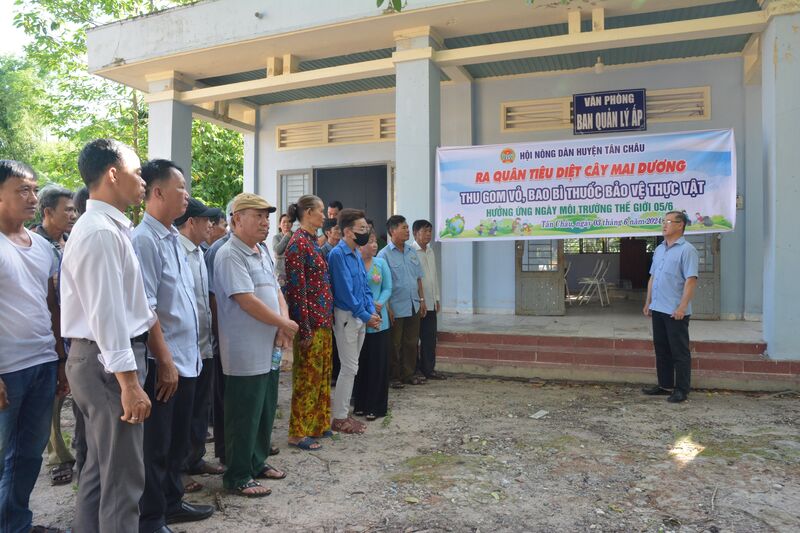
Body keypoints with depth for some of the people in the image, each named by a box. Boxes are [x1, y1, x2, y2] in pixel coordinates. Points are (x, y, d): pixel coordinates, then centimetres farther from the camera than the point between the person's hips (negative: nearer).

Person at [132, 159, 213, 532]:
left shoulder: (173, 239, 12)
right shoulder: (144, 239, -16)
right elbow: (145, 309, -20)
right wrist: (165, 360, -19)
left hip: (186, 359, 9)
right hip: (163, 362, -9)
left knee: (178, 440, 20)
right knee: (156, 444, 6)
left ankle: (172, 503, 37)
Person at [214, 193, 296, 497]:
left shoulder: (263, 253, 13)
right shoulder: (230, 256, -15)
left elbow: (277, 292, 13)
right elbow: (247, 301, -21)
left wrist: (283, 324, -5)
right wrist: (285, 324, -12)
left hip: (270, 350, 9)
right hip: (246, 353, -9)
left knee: (266, 411, 18)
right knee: (244, 415, 2)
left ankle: (257, 462, 34)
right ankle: (237, 476, 16)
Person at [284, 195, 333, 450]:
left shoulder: (312, 242, 13)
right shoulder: (298, 243, -14)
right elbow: (296, 289, -18)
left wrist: (328, 319, 15)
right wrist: (304, 329, -19)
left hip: (324, 320, 9)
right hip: (310, 322, -9)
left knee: (322, 374, 16)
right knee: (307, 376, 1)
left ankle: (318, 424, 29)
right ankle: (298, 433, 13)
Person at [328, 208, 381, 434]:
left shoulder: (356, 255, 13)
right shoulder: (338, 254, -14)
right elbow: (345, 290, -18)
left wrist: (372, 312, 0)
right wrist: (365, 316, -15)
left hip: (360, 317, 9)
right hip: (346, 316, -9)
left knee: (351, 367, 13)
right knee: (349, 368, -4)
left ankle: (344, 413, 23)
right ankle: (339, 419, 6)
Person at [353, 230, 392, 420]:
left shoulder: (381, 263, 5)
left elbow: (387, 288, 4)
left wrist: (379, 304, -15)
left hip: (378, 321, 2)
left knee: (378, 363, 3)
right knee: (360, 363, 7)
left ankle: (376, 406, 12)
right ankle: (360, 404, 20)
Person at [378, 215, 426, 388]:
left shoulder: (411, 252, 10)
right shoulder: (384, 254, -10)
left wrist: (422, 300, 12)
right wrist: (387, 308, -15)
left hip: (414, 307, 6)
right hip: (396, 308, -6)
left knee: (411, 342, 12)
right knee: (394, 345, 5)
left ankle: (408, 374, 25)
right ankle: (393, 377, 17)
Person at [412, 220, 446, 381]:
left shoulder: (430, 251, 14)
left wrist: (437, 298, 16)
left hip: (430, 303, 7)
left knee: (430, 337, 10)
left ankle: (428, 369, 18)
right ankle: (414, 370, 13)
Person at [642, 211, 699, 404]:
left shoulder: (687, 250, -10)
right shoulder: (659, 249, 14)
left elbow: (691, 280, -17)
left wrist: (682, 307, -23)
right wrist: (648, 302, 16)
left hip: (675, 311, -8)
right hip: (658, 309, 8)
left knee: (680, 352, 1)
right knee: (661, 350, 15)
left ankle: (681, 390, 10)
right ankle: (664, 385, 25)